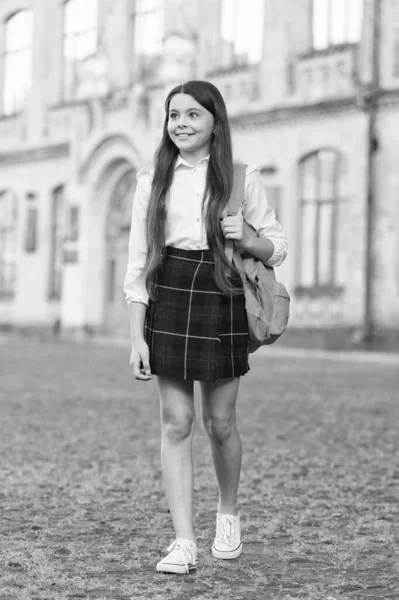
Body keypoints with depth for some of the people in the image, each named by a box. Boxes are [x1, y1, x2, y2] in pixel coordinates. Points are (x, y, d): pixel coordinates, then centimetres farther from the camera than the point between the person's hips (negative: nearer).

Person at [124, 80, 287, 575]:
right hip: (167, 300, 1)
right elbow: (137, 263, 5)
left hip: (221, 299, -1)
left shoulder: (242, 179, 3)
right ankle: (183, 543, 3)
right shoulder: (152, 180, 6)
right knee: (175, 422, -2)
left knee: (220, 423, 7)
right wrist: (136, 336, -1)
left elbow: (278, 247, 10)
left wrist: (249, 240, -13)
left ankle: (228, 514, 34)